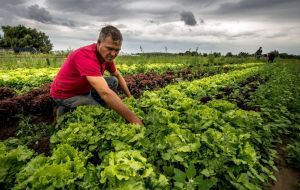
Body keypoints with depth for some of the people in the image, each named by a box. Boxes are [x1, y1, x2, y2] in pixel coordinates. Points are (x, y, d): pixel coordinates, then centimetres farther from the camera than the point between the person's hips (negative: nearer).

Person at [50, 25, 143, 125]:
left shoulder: (107, 55, -9)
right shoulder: (87, 56, -36)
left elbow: (118, 76, 8)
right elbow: (105, 93, -46)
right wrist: (133, 118, -45)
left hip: (84, 89, 8)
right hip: (65, 94, -8)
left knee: (113, 81, -2)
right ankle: (66, 111, 1)